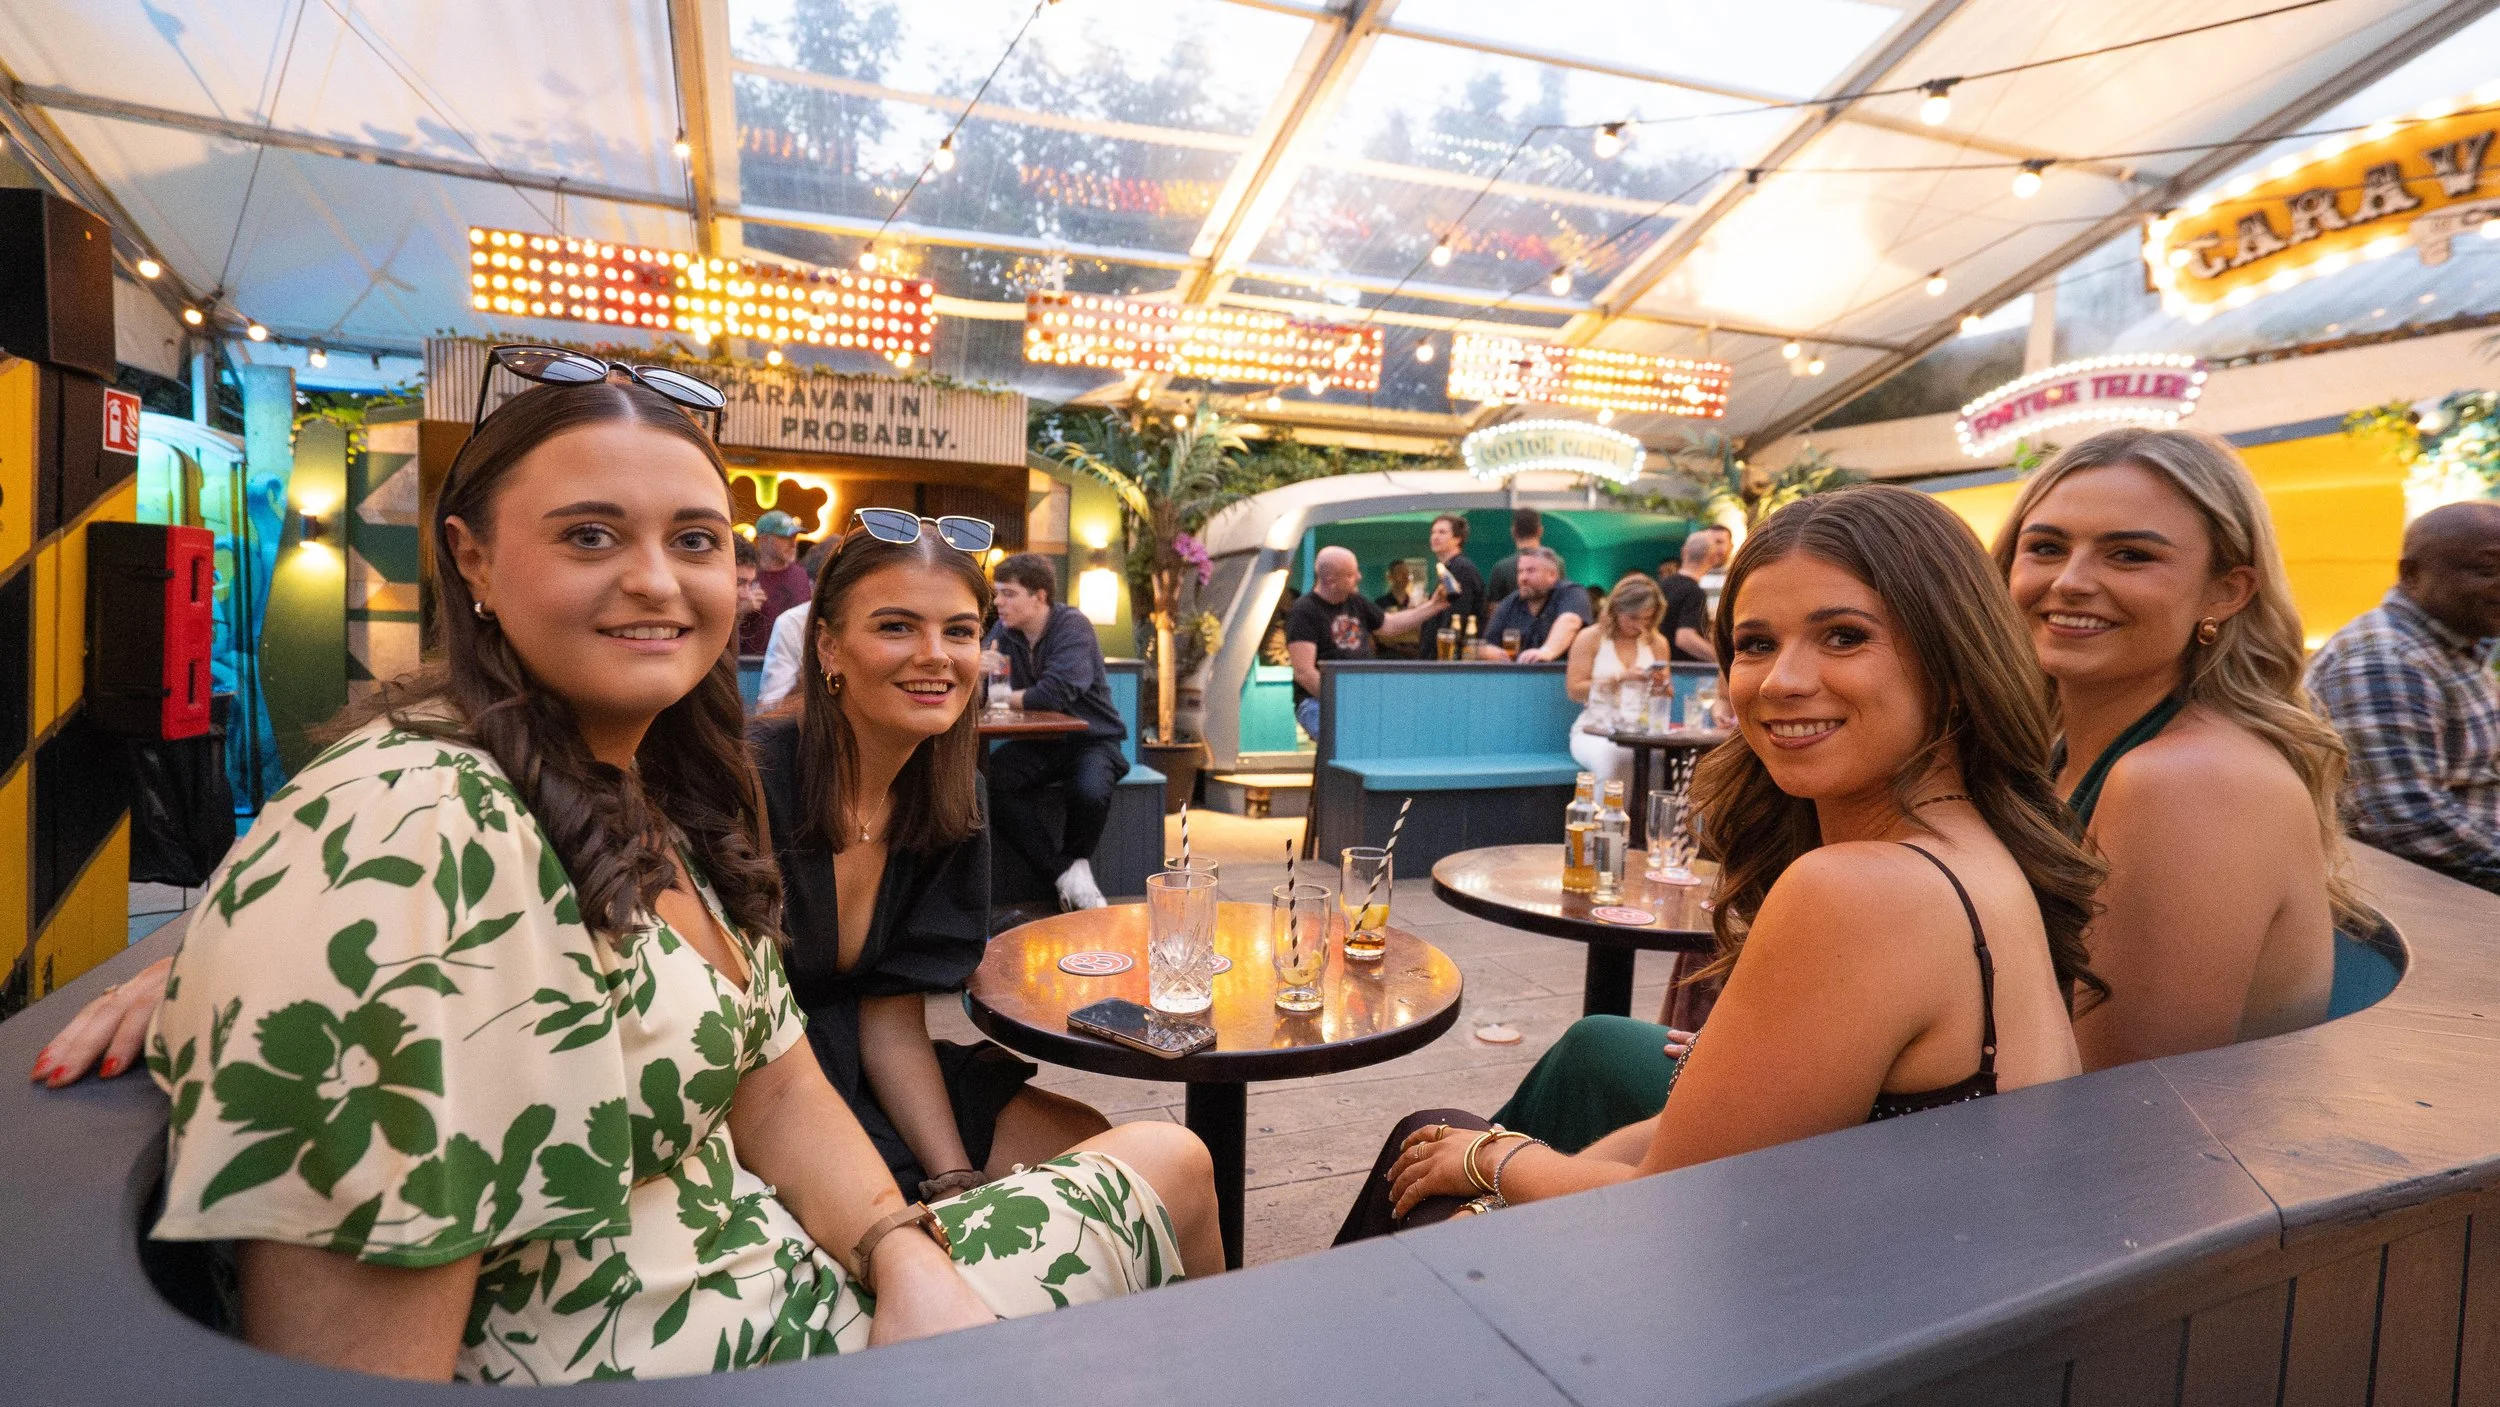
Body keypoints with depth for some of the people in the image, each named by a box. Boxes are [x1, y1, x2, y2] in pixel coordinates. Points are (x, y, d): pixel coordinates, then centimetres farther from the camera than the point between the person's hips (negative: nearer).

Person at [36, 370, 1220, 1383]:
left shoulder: (659, 799, 2)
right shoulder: (413, 836, -26)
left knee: (1170, 1167, 18)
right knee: (1166, 1177, 6)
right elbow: (344, 1353, -27)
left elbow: (777, 1091, 4)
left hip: (770, 1278, 8)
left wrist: (907, 1259, -13)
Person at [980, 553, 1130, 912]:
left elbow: (1054, 694, -29)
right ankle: (1063, 872, -17)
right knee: (987, 782, -25)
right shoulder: (1004, 630, 3)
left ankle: (1076, 860, 0)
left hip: (1091, 739, -5)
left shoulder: (1073, 626, -15)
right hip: (1038, 742, 5)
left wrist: (1003, 698, -13)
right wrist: (979, 669, -18)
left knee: (1091, 792, -36)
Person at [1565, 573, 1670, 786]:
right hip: (1595, 730, -3)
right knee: (1608, 758, -38)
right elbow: (1574, 690, -4)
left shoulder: (1657, 643, 14)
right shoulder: (1590, 638, 3)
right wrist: (1617, 679, -14)